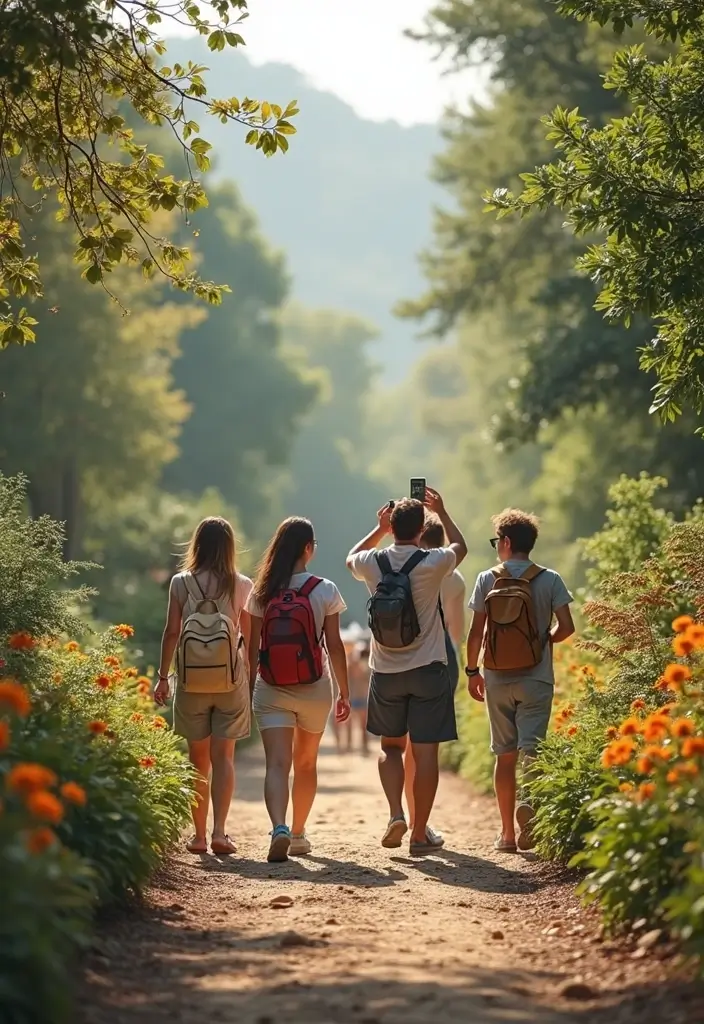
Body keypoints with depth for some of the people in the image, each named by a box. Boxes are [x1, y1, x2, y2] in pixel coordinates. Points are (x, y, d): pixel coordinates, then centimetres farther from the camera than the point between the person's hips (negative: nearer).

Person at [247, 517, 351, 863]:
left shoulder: (262, 591, -1)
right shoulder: (325, 590, -6)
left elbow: (252, 647, 3)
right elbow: (334, 646, -4)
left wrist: (249, 686, 15)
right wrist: (345, 691, 4)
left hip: (271, 691, 0)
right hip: (314, 689, 0)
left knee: (277, 764, -8)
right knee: (306, 764, 18)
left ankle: (279, 828, -31)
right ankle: (298, 834, 30)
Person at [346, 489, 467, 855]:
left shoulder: (373, 563, -4)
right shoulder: (432, 563, -11)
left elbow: (351, 558, 23)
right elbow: (460, 546, 14)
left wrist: (380, 529, 25)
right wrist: (442, 511, 24)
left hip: (385, 671, 3)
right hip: (427, 670, -3)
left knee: (391, 746, 18)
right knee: (425, 752, 2)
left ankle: (396, 814, -1)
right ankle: (420, 833, 4)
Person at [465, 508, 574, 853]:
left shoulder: (487, 579, -1)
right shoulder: (550, 580, -2)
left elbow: (476, 631, -1)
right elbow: (566, 627, -6)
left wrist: (472, 670, 10)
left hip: (498, 679, 1)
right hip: (537, 679, -1)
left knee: (505, 754, 10)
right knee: (531, 748, -3)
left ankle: (507, 832, 13)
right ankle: (528, 801, -33)